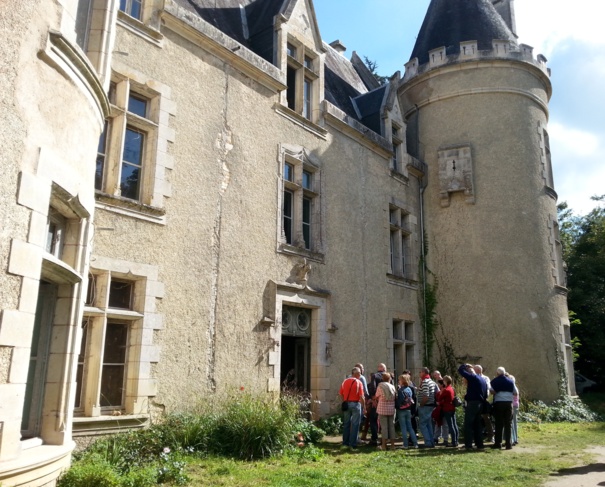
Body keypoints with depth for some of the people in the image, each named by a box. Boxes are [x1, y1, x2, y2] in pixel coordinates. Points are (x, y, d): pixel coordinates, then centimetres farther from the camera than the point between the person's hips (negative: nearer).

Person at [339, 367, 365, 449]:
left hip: (346, 404, 5)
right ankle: (353, 444, 3)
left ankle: (345, 442, 21)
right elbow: (361, 396, -13)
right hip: (355, 404, -5)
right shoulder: (358, 382, -9)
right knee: (355, 424, 2)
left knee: (346, 423, 15)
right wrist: (364, 406, -3)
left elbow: (341, 394, 5)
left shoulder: (345, 381, 4)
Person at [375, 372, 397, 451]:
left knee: (384, 427, 0)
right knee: (391, 426, 9)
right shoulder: (392, 387, 5)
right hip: (391, 409, 3)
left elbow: (377, 397, 2)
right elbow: (395, 398, 9)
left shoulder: (380, 386, -6)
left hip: (382, 409, -3)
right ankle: (392, 445, 11)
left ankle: (384, 445, 2)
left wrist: (376, 403, 21)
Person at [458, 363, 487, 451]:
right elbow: (486, 395, 18)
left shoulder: (472, 377, -8)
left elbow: (460, 370, -6)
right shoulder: (483, 380, 17)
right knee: (477, 425, 14)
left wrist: (465, 365, 9)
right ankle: (480, 445, 14)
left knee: (468, 425, -5)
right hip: (480, 404, 8)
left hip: (472, 403, -8)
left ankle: (468, 445, -8)